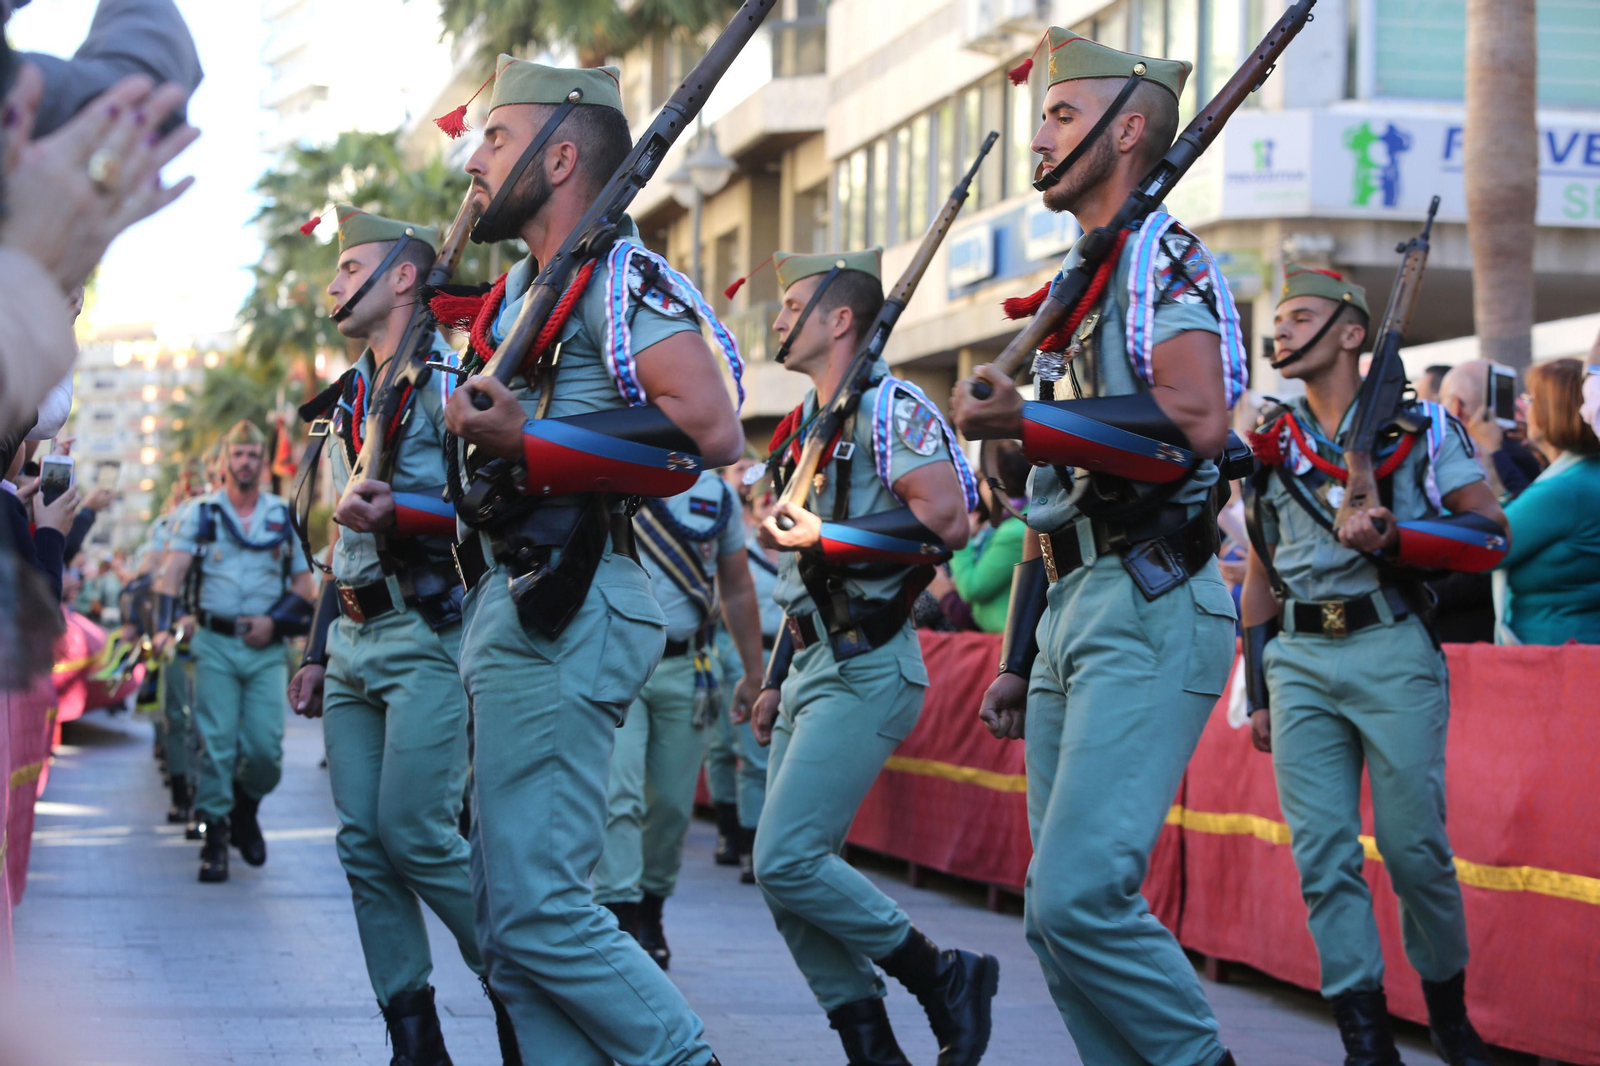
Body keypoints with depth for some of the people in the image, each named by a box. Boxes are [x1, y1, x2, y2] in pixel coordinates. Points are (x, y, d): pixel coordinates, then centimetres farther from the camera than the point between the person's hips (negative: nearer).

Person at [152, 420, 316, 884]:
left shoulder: (284, 515, 11)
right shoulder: (201, 512, 6)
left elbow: (305, 581, 12)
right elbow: (172, 570, -5)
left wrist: (275, 619, -5)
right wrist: (162, 626, -21)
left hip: (266, 649, 1)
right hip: (215, 643, -1)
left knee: (265, 748, -4)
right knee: (216, 743, -5)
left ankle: (245, 809, 24)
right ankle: (215, 837, 3)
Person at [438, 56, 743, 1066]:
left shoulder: (620, 276, -9)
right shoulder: (519, 290, 20)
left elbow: (712, 430, -22)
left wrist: (527, 447, -21)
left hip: (567, 613, -10)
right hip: (519, 598, 10)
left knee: (537, 905, -13)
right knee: (512, 916, 9)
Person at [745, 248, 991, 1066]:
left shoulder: (888, 407, -8)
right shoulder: (807, 426, 20)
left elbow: (947, 517, -23)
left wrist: (824, 536, -16)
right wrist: (776, 683, 22)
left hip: (867, 669, -10)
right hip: (814, 664, 10)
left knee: (787, 860, -16)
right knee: (787, 875, 4)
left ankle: (944, 979, -2)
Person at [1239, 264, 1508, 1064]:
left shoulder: (1417, 427, 4)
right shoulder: (1270, 444, 16)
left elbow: (1490, 533, -3)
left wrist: (1395, 537, -17)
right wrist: (1257, 689, 15)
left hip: (1392, 649, -4)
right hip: (1300, 661, 4)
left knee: (1414, 846, -3)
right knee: (1322, 856, -3)